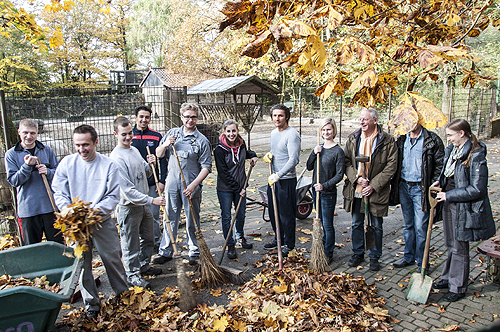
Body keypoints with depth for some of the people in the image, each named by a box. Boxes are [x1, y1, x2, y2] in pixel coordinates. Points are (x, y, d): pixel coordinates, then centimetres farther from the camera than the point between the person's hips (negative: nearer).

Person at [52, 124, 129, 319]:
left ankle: (123, 295, 30)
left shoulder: (108, 165, -7)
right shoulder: (67, 163, -2)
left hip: (102, 222, -1)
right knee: (82, 264, 10)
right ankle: (91, 303, 27)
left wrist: (94, 211, -19)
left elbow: (114, 196, -6)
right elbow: (59, 193, 1)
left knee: (112, 259, 8)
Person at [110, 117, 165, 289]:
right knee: (131, 244, 7)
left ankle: (144, 266, 41)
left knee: (148, 238, 22)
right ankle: (132, 274, 25)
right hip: (128, 207, -8)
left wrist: (150, 165, -5)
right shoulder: (116, 157, -21)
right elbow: (127, 189, -25)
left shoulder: (135, 150, 6)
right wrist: (151, 200, -28)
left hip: (144, 204, 9)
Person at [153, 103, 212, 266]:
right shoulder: (172, 133, 8)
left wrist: (193, 185, -17)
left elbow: (206, 167, -6)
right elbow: (158, 154, 14)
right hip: (172, 184, 3)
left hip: (191, 186, -3)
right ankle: (165, 252, 24)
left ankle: (194, 253, 21)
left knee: (192, 221, 7)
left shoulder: (201, 140, -4)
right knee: (170, 219, 11)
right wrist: (165, 145, -7)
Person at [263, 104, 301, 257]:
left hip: (287, 180, -8)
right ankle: (278, 238, 36)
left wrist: (278, 175, -29)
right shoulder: (273, 132, 11)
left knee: (286, 214, 2)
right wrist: (269, 154, 3)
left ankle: (288, 245, 18)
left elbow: (293, 160, -23)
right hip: (273, 178, 8)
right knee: (273, 211, 18)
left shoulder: (292, 134, -16)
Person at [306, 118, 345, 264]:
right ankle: (323, 248, 34)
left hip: (328, 193, -6)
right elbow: (309, 167, 6)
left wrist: (325, 186, -23)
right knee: (321, 222, 18)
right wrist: (314, 153, -9)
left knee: (327, 225, 3)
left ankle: (328, 254, 16)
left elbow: (339, 174, -13)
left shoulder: (338, 151, -12)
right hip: (316, 190, 6)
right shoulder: (319, 148, 8)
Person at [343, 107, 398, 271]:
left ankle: (375, 257, 26)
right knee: (357, 224, 14)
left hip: (377, 191, -3)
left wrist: (373, 185, -14)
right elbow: (346, 162, 5)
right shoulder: (353, 139, 5)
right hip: (355, 190, 3)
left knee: (376, 226, 9)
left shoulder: (387, 141, -6)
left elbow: (391, 166, -8)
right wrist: (356, 178, -12)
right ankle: (358, 253, 32)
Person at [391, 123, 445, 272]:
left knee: (420, 227, -1)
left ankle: (422, 264, 13)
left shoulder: (433, 140, -7)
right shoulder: (401, 140, 8)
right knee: (408, 225, 16)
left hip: (420, 189, -5)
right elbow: (395, 163, 15)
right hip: (403, 187, 5)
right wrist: (395, 185, 8)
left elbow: (440, 165, -7)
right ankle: (408, 257, 30)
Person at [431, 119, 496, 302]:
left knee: (459, 248, 6)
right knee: (450, 245, 20)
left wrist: (449, 195, -19)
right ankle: (448, 278, 36)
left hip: (464, 208, -8)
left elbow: (477, 189, -21)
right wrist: (440, 182, 3)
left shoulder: (476, 156, -20)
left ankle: (458, 287, 21)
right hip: (449, 204, 8)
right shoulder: (451, 150, 4)